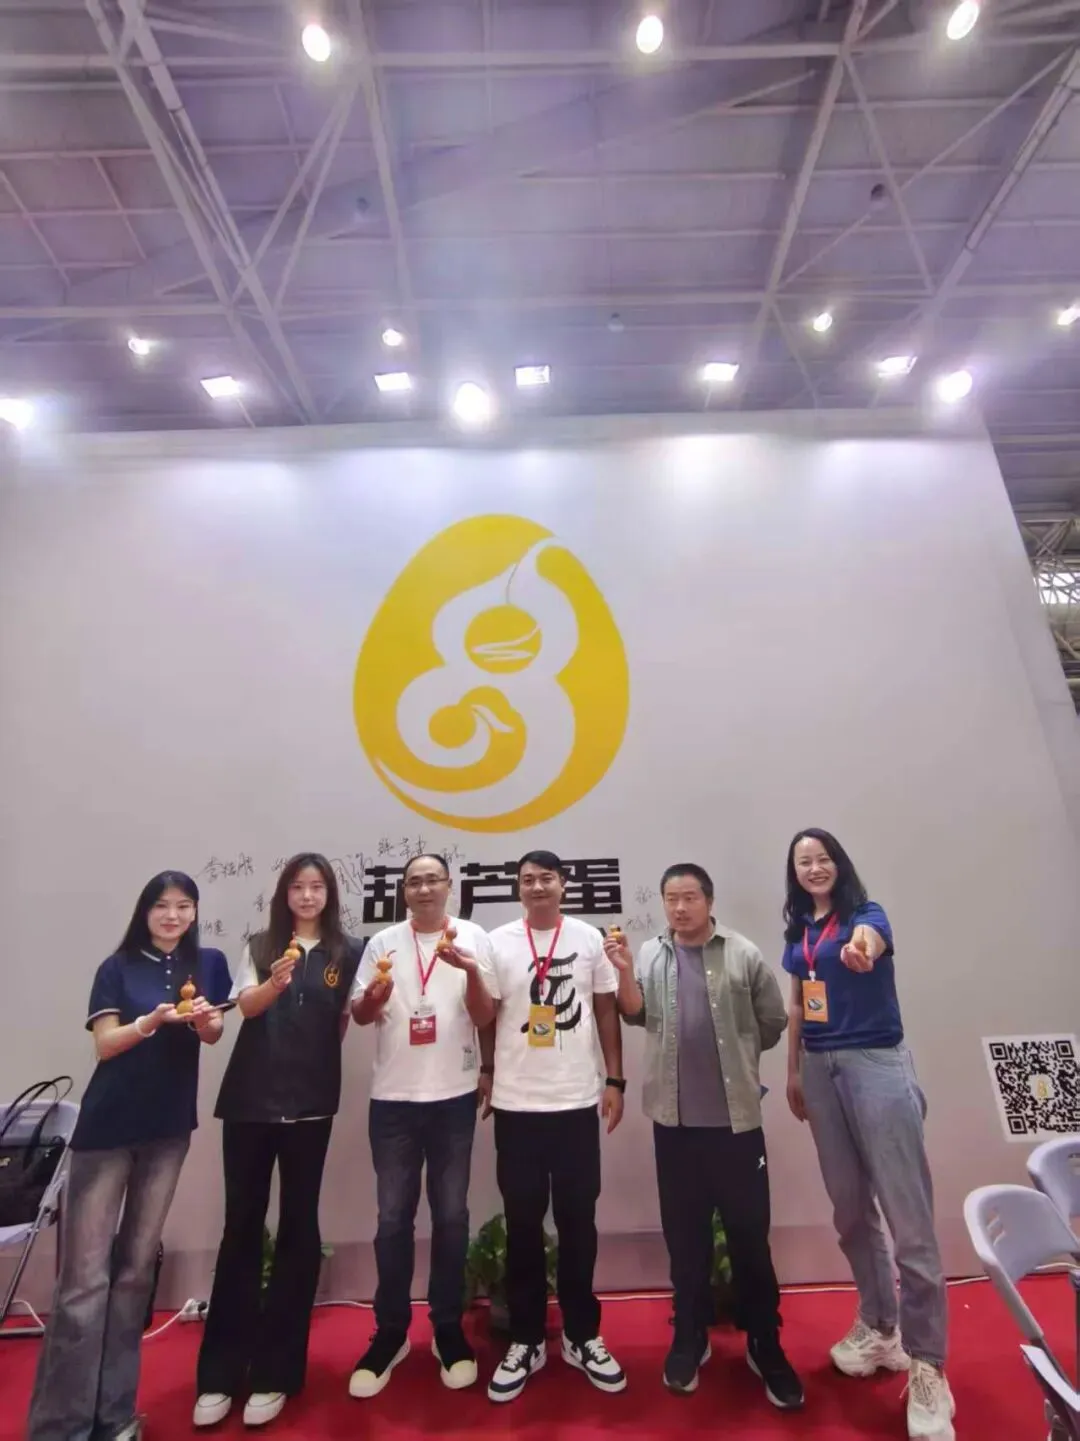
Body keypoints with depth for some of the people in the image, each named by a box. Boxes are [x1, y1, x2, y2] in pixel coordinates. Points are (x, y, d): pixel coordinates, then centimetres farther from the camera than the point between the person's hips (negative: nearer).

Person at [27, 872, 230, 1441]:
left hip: (168, 1128, 3)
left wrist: (203, 1018, -23)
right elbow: (104, 1044, -11)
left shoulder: (208, 963, 0)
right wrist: (153, 1018, -30)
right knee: (85, 1276, -1)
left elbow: (214, 1034, -1)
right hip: (108, 1128, -3)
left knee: (136, 1268, 14)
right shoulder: (118, 967, -6)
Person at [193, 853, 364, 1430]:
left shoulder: (348, 952, 0)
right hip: (248, 1098, 1)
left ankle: (275, 1372, 24)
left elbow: (348, 1021, 6)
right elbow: (246, 1005, -10)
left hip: (309, 1104, -1)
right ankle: (220, 1373, 25)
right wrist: (276, 981, -29)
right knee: (241, 1227, 9)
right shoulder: (260, 946, 4)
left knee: (298, 1227, 8)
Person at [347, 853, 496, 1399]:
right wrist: (374, 994, -19)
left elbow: (484, 1017, -6)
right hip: (393, 1097, 1)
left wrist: (471, 971, -25)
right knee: (393, 1217, 11)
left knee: (450, 1216, 12)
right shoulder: (383, 942, 1)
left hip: (454, 1096, -1)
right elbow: (359, 1016, 4)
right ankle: (390, 1332, 30)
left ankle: (449, 1330, 30)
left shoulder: (473, 938, -4)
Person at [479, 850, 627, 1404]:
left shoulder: (588, 938, -2)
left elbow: (606, 1010, 3)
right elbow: (486, 1016, 1)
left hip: (577, 1101, 1)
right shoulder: (498, 943, -6)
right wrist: (487, 1077, 0)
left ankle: (581, 1336, 33)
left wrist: (615, 1080, 2)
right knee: (523, 1225, 13)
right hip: (516, 1104, -1)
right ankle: (525, 1341, 31)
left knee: (578, 1223, 14)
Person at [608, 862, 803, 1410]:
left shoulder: (744, 954, -5)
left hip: (736, 1117, -2)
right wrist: (624, 971, -20)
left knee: (749, 1234, 10)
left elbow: (773, 1022, 2)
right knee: (684, 1234, 16)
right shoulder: (649, 955, 1)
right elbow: (636, 1015, -5)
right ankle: (690, 1336, 34)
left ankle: (764, 1344, 29)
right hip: (675, 1118, 2)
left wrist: (737, 1056, 9)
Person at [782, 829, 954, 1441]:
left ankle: (927, 1365, 13)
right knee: (850, 1208, 16)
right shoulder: (799, 932, 7)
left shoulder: (866, 913, -9)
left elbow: (870, 941, -36)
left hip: (876, 1063, -6)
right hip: (821, 1068, 6)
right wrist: (794, 1071, 15)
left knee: (909, 1217, -3)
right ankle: (879, 1327, 35)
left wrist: (863, 948, -58)